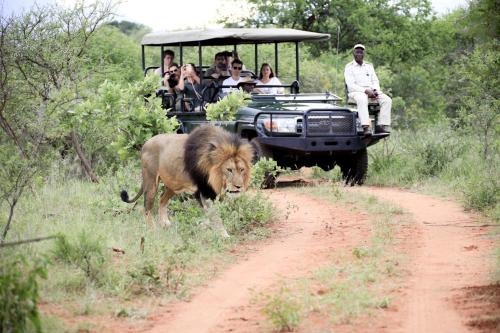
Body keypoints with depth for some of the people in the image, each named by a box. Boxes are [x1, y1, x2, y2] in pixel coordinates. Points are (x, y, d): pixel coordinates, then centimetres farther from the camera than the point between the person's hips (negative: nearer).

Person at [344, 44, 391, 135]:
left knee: (387, 100, -21)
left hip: (371, 91, 5)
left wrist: (375, 90, -8)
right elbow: (351, 85, -7)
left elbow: (375, 81, 16)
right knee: (362, 100, -41)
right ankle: (366, 127, -50)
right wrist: (366, 91, -20)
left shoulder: (369, 66, 21)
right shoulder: (349, 67, 4)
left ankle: (381, 126, -28)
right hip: (356, 92, -5)